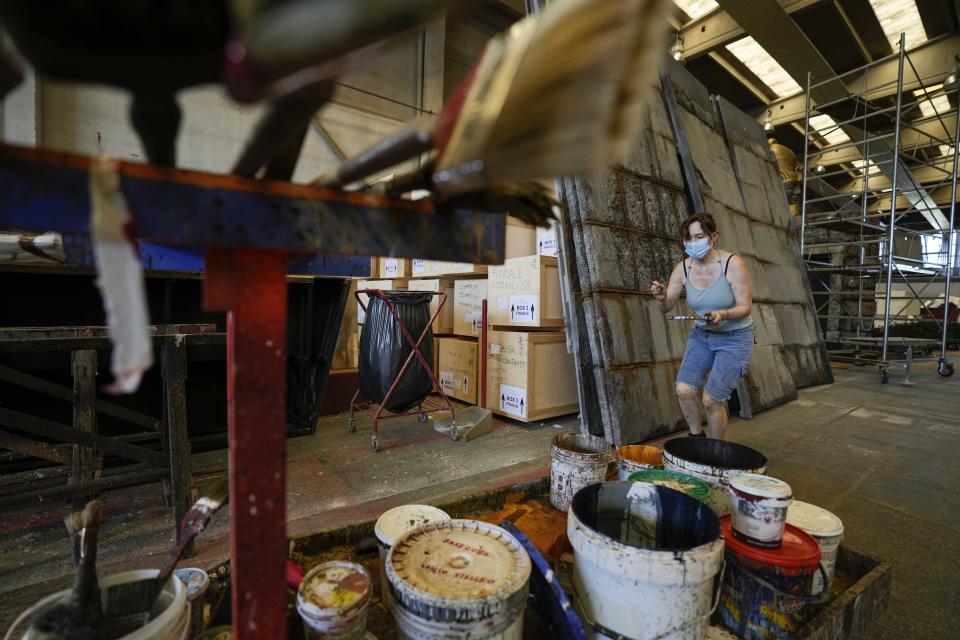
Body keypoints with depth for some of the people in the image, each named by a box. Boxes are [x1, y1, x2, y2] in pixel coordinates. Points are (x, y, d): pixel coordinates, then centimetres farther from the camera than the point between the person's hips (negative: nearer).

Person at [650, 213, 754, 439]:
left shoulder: (733, 264, -19)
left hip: (734, 337, -4)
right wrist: (662, 298, -30)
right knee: (683, 389, -11)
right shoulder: (682, 268, -8)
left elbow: (745, 307, -14)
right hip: (701, 334, 4)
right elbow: (667, 307, -7)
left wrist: (723, 314, -35)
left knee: (712, 400, -5)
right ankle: (696, 436, 16)